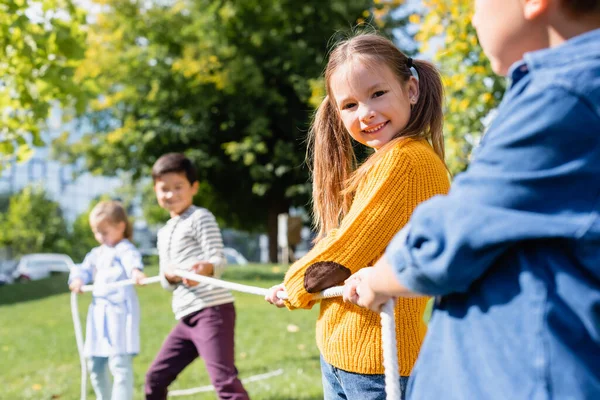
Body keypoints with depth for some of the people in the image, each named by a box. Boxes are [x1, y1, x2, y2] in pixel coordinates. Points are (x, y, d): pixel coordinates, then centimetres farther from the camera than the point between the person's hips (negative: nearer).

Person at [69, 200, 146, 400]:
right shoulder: (96, 254, 21)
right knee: (96, 366, 18)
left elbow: (132, 260, -29)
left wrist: (136, 271, -53)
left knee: (120, 364, -14)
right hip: (99, 314, 9)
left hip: (120, 312, -9)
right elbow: (85, 269, 20)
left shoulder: (124, 249, -8)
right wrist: (77, 280, -5)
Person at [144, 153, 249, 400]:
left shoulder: (201, 217, -3)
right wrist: (169, 275, -7)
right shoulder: (164, 233, 20)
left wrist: (206, 268, -36)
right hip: (187, 317, 9)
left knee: (224, 379, -18)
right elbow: (166, 283, 17)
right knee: (156, 378, 15)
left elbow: (219, 261, -13)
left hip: (212, 310, -8)